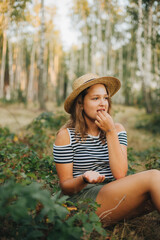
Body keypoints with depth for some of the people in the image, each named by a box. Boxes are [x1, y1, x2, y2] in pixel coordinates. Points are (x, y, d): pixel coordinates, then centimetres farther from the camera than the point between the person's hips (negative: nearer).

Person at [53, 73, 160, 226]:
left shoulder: (117, 129, 8)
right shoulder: (66, 136, -3)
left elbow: (120, 174, -7)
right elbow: (65, 187, -1)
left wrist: (110, 132, -9)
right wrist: (84, 179, -24)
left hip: (116, 194, 5)